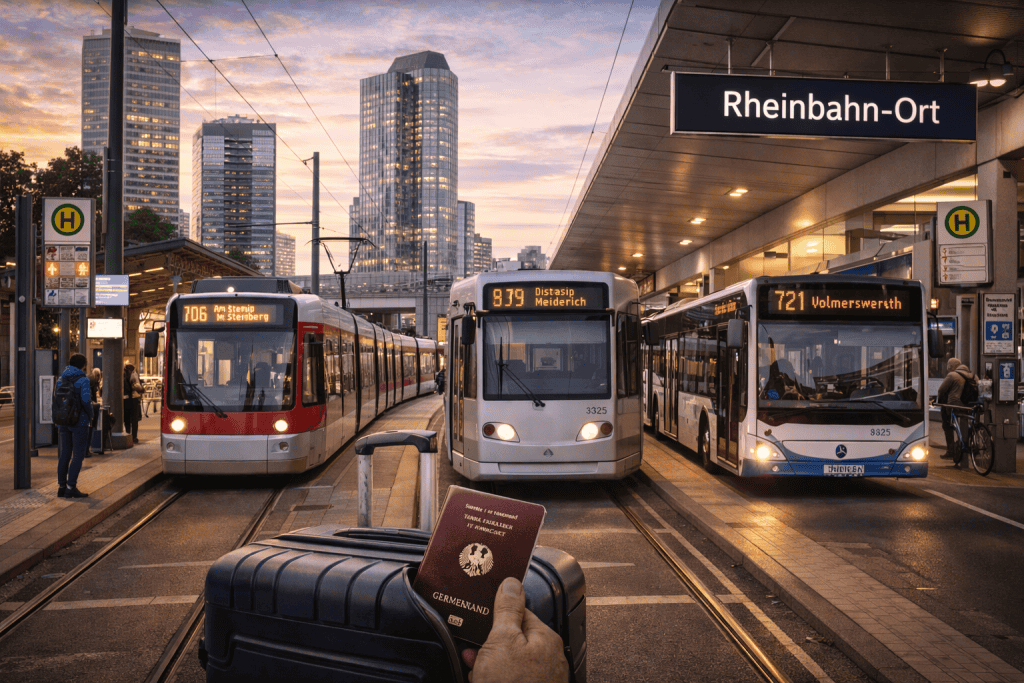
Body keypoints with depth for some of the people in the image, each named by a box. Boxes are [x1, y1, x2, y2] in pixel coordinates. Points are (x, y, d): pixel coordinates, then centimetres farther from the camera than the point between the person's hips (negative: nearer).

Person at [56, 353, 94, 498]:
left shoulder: (61, 379, 6)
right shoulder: (83, 380, -13)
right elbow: (86, 400, -19)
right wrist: (90, 416, -3)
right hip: (79, 421, -6)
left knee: (64, 454, 13)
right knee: (78, 455, -1)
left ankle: (61, 486, 16)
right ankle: (71, 487, -4)